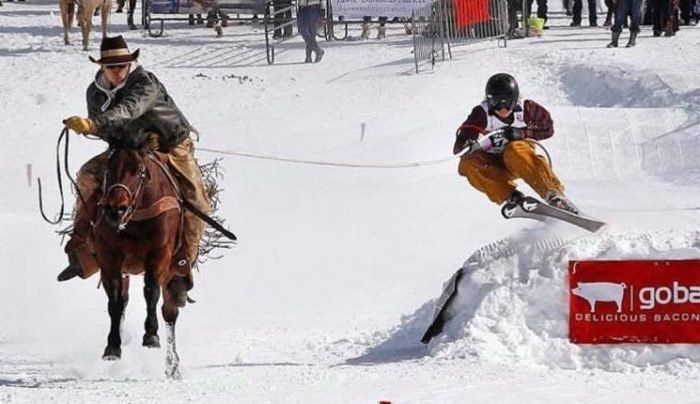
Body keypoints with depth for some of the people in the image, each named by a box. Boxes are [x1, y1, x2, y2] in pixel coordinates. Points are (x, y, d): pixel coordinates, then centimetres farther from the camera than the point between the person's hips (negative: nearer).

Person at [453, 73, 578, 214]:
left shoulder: (526, 109, -14)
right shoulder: (482, 114, -16)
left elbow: (547, 129, -2)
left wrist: (522, 133, -19)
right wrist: (468, 145, -46)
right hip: (494, 163, 2)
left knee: (514, 150, -37)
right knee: (467, 164, -27)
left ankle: (554, 194, -40)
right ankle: (509, 196, -32)